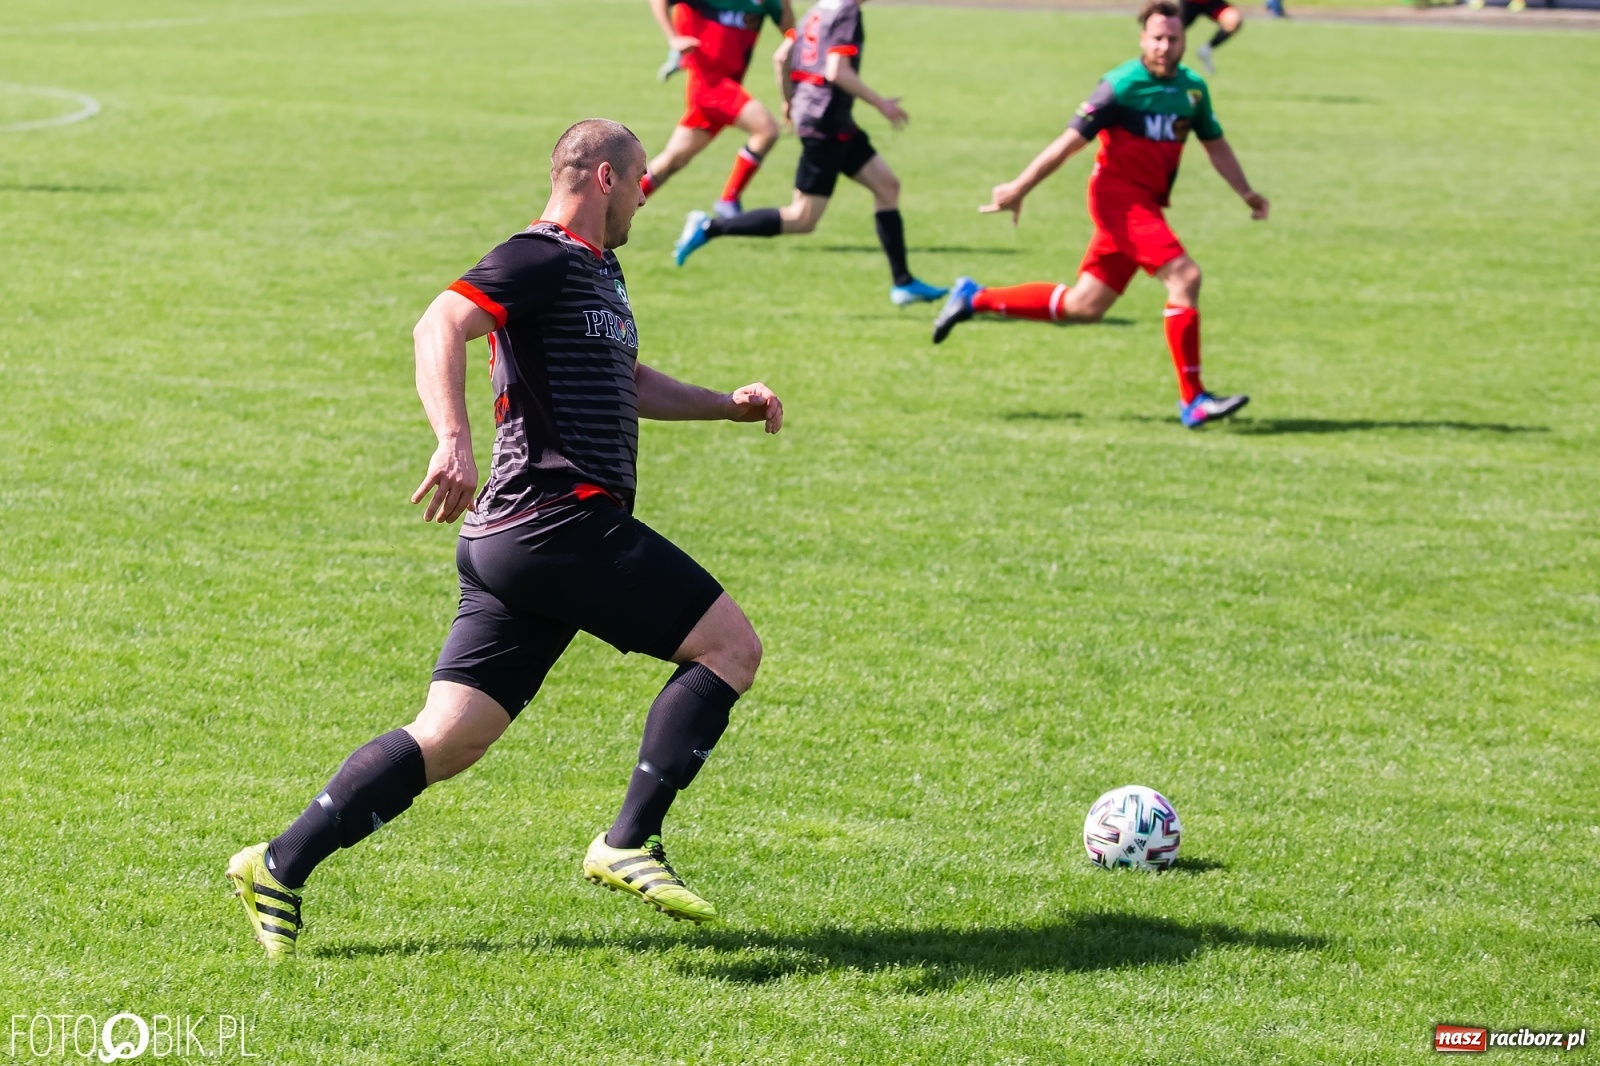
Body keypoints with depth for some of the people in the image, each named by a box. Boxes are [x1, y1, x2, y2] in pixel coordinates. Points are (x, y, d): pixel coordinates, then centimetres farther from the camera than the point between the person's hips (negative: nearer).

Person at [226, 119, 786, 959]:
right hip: (563, 522, -10)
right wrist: (453, 439, -37)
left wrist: (726, 404, 31)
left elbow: (629, 384, 41)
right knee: (732, 645, -4)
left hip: (512, 541, 10)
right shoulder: (543, 260, -7)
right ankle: (628, 844, -5)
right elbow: (440, 328, -23)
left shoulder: (595, 271, 25)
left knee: (449, 739, 5)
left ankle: (282, 865, 1)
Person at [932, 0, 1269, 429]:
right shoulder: (1122, 85, -12)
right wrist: (1019, 188, -10)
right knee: (1184, 276, -21)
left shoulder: (1193, 88, 8)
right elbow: (1070, 141, -11)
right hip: (1118, 195, -8)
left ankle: (974, 298, 25)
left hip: (1146, 206, 8)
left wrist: (1246, 192, 12)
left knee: (1083, 306, 11)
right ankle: (1193, 401, -17)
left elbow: (1216, 144, 22)